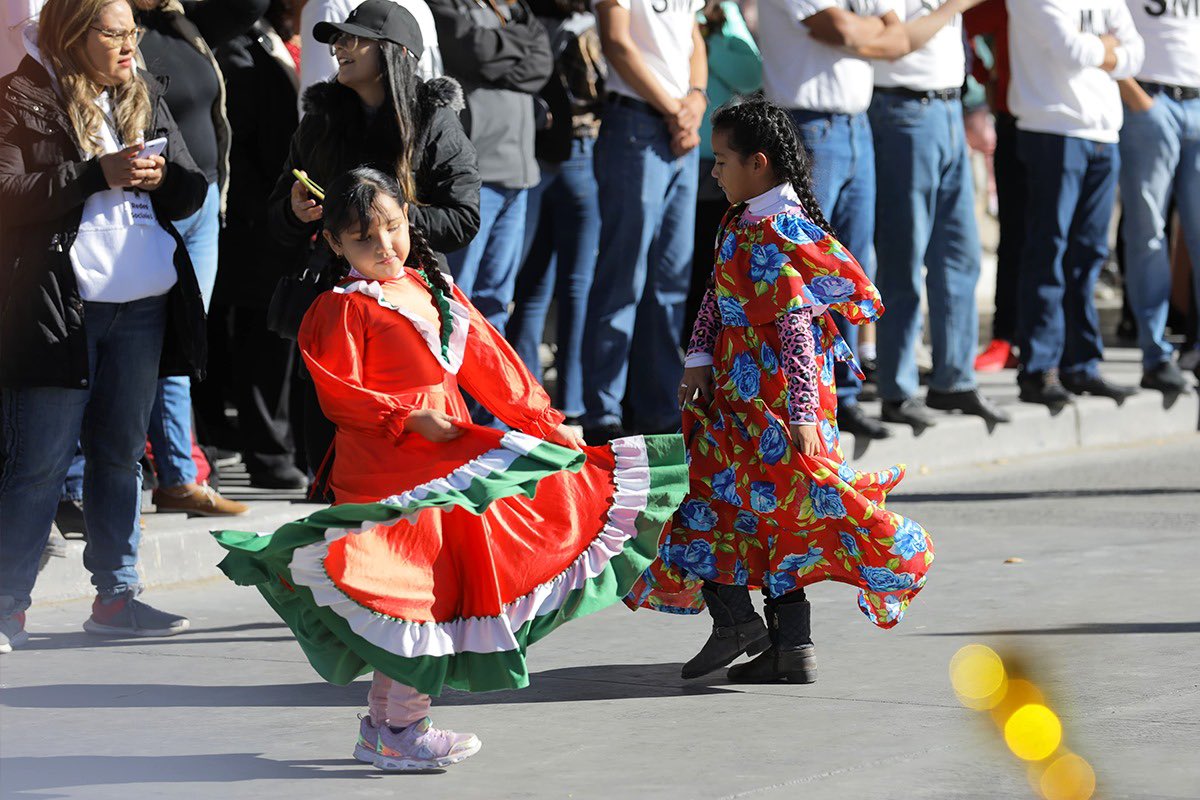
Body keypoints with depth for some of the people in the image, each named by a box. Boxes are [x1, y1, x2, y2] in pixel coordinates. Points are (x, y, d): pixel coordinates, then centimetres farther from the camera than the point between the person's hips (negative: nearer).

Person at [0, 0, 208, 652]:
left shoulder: (145, 95, 13)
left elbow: (190, 193, 16)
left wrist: (161, 177, -7)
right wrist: (98, 174, -20)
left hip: (143, 305, 6)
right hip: (57, 307, -6)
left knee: (120, 452, 12)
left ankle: (115, 596, 20)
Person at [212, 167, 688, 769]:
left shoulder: (432, 291, 14)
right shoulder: (344, 308, -7)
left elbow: (491, 364, 16)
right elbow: (339, 396, -14)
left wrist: (545, 422, 13)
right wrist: (410, 416, -20)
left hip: (451, 464, 8)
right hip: (388, 472, -8)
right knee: (420, 587, -9)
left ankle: (382, 726, 18)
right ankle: (397, 732, 0)